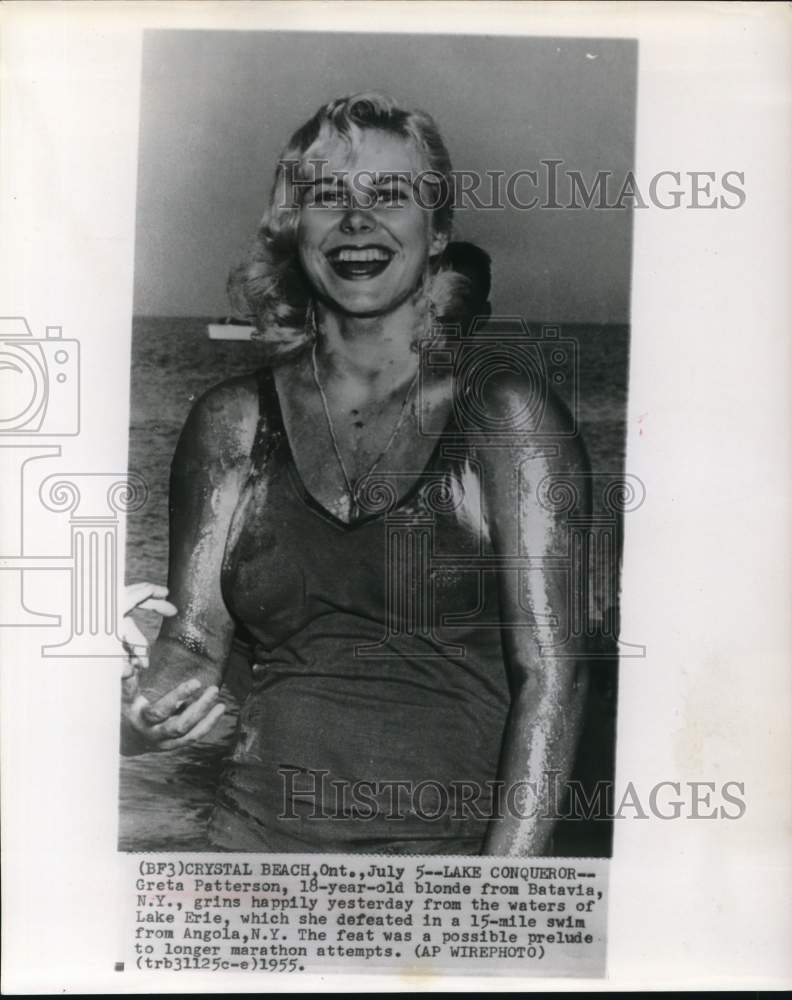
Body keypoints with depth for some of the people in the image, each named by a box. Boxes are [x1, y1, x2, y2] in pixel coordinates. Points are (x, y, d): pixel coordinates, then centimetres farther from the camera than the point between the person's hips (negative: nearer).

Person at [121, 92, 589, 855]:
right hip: (257, 831, 2)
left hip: (452, 837, -1)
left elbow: (550, 671, -6)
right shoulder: (233, 421, 5)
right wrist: (142, 720, -12)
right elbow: (194, 636, 8)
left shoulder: (502, 415, -3)